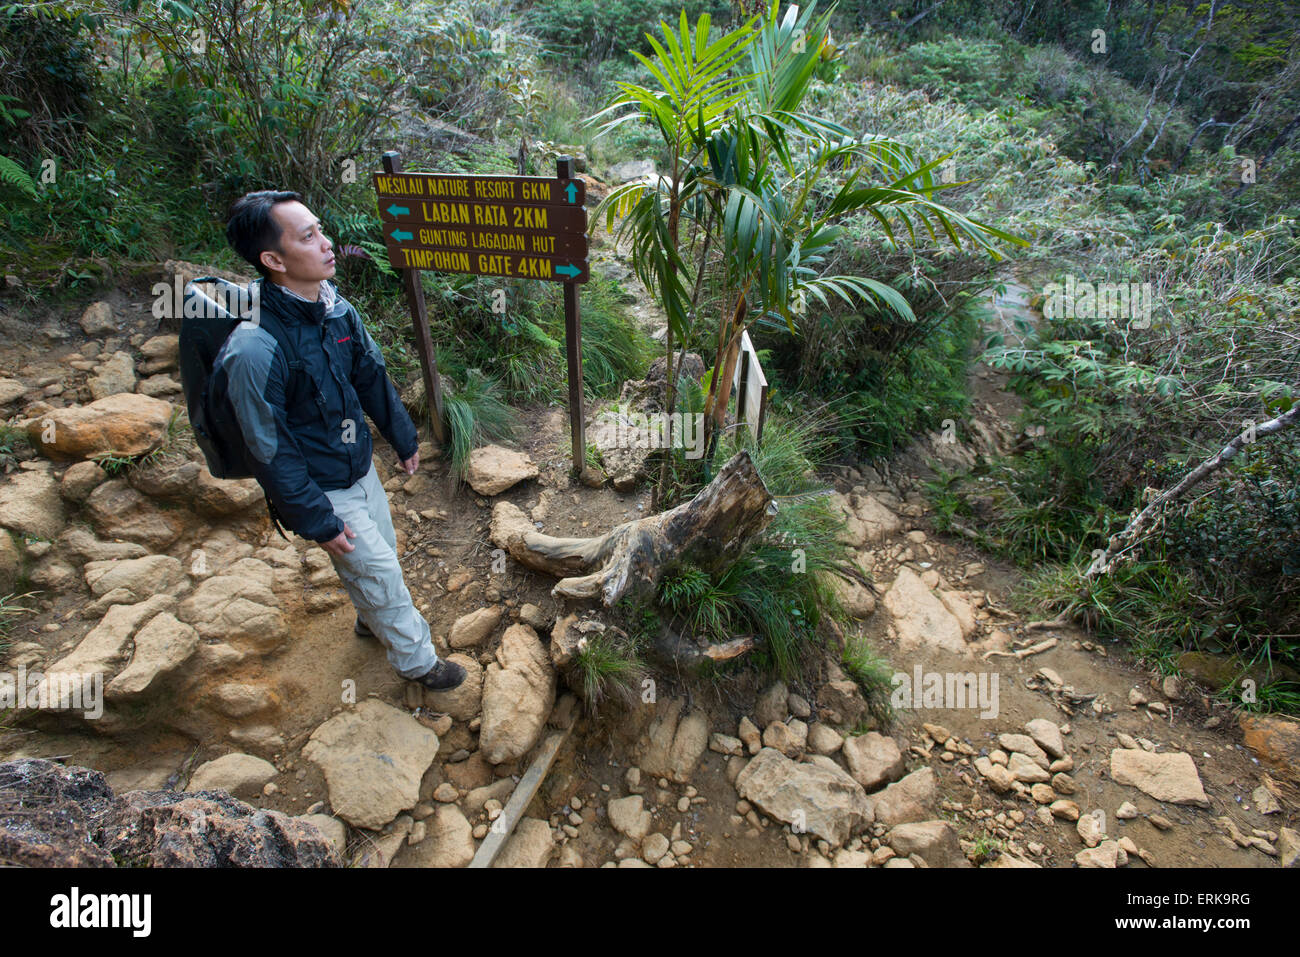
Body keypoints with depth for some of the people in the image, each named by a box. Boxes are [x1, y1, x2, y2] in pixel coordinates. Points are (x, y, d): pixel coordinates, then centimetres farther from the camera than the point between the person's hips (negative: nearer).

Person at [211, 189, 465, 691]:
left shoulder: (335, 307, -9)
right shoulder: (255, 350, -31)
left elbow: (372, 377, 6)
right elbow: (272, 452, -23)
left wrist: (403, 439, 15)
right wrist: (317, 522, -16)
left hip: (359, 466, 7)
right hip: (321, 490, -7)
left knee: (380, 551, 24)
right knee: (378, 570, 6)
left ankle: (373, 620, 54)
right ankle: (416, 658, 30)